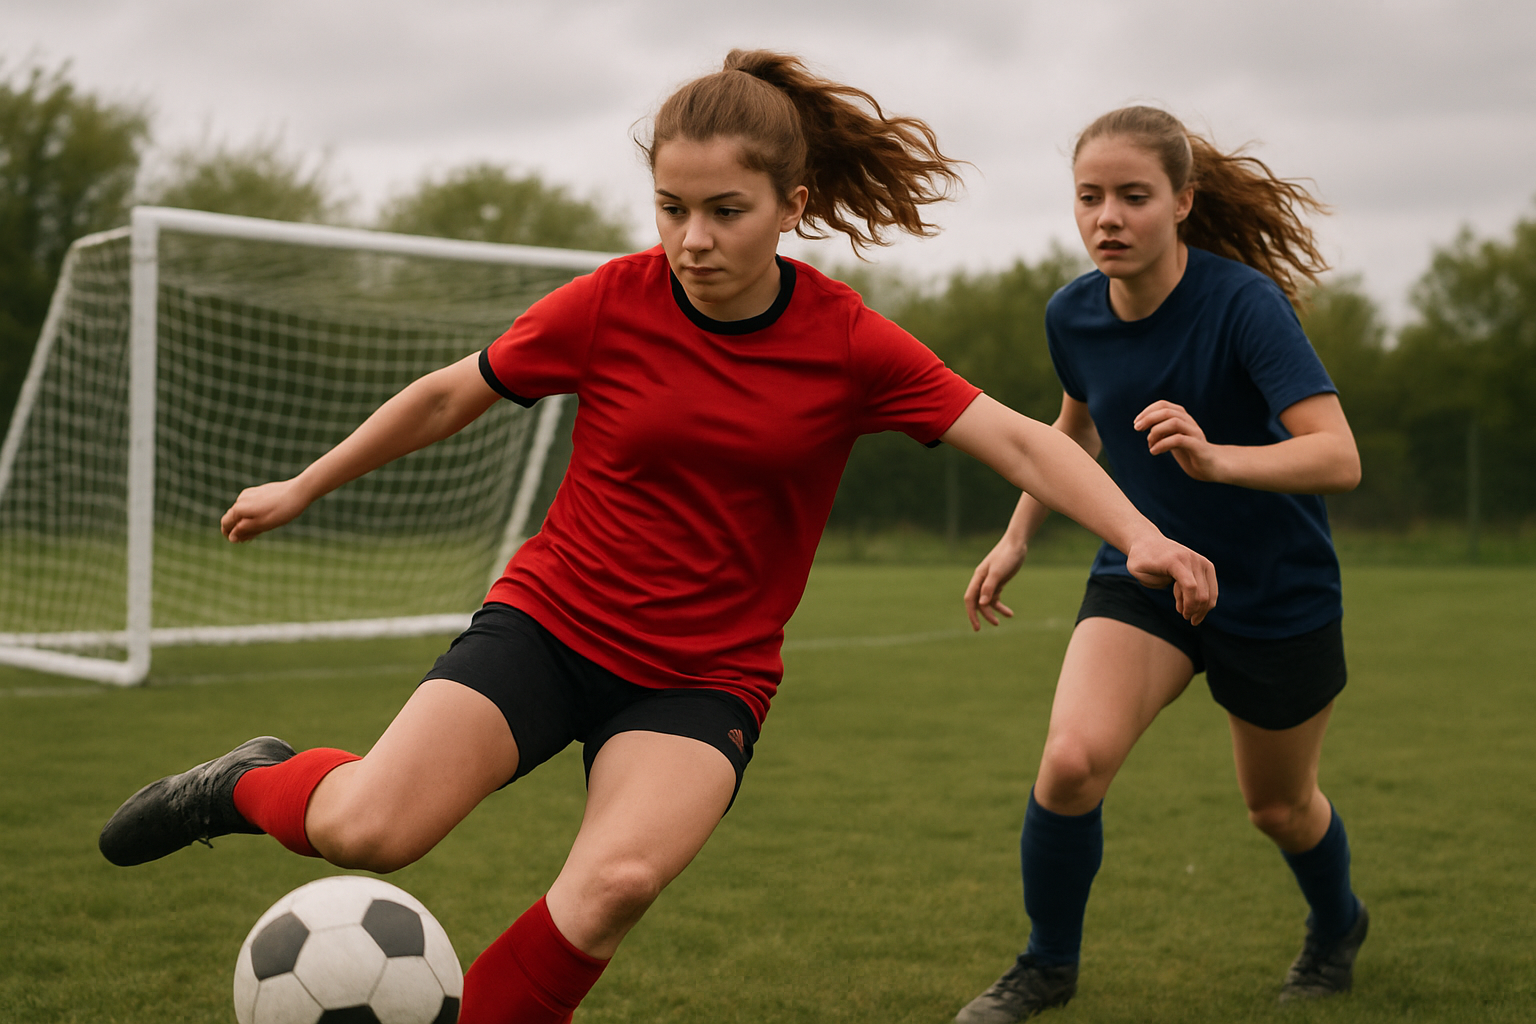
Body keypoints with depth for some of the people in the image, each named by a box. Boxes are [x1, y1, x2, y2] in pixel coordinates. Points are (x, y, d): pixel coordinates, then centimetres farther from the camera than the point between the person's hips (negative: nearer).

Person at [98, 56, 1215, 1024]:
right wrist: (303, 488, 15)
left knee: (617, 883, -28)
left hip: (704, 677, 0)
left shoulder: (849, 344, -8)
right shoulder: (613, 302, -8)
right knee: (365, 831, -21)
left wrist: (1141, 534, -27)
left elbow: (1019, 440, -11)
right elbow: (452, 394, 5)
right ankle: (261, 783, 14)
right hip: (547, 622, 0)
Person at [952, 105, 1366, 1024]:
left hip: (1279, 595, -3)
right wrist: (1018, 539, 11)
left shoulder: (1243, 302, -25)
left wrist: (1217, 459, -51)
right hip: (1144, 571, 3)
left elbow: (1338, 456, -34)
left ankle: (1338, 927, 52)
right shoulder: (1074, 316, -9)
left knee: (1280, 807, 16)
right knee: (1072, 759, -21)